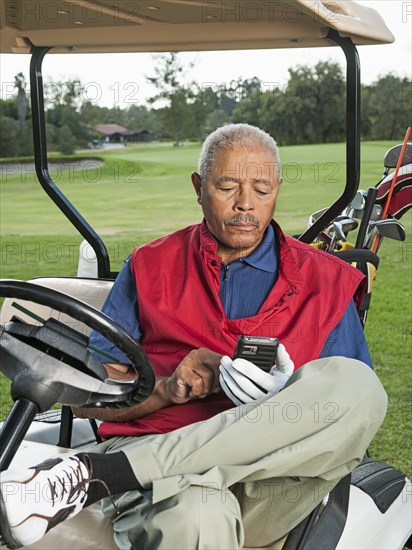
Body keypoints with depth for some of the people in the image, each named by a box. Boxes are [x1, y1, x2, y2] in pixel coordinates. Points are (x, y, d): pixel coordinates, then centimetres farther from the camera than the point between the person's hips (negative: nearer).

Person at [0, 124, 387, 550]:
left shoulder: (324, 280, 14)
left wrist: (289, 395, -14)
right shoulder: (149, 267, 16)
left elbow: (354, 403, 8)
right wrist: (167, 389, -9)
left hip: (265, 486, 5)